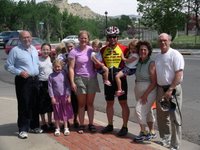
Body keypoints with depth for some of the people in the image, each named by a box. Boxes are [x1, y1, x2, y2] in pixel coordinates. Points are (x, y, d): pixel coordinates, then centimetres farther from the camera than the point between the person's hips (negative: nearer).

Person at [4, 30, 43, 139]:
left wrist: (37, 72, 11)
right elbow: (8, 66, -7)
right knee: (24, 105, -4)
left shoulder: (34, 49, 13)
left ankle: (34, 126, 24)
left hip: (35, 79, 6)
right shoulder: (15, 50, -6)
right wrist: (20, 72, -17)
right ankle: (23, 129, 6)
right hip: (23, 80, -6)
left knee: (35, 104, 11)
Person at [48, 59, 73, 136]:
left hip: (64, 96, 0)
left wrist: (68, 96, -1)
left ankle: (66, 128, 19)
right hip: (56, 97, 0)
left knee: (65, 112, 8)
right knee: (57, 113, 8)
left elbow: (68, 85, 1)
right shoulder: (51, 76, -3)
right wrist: (52, 97, -6)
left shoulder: (64, 74, -2)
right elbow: (50, 87, -2)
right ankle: (57, 128, 20)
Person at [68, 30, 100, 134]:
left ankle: (91, 124, 18)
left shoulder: (91, 50, 5)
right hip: (80, 78, -2)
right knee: (81, 104, 4)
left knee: (90, 103, 9)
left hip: (92, 78, 3)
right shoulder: (74, 52, -4)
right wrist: (72, 82, -11)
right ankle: (81, 125, 13)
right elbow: (71, 68, -6)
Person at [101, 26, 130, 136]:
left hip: (121, 79, -4)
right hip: (108, 80, 4)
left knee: (123, 103, 1)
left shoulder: (124, 49, -4)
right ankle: (110, 125, 26)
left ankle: (125, 127, 11)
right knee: (109, 103, 13)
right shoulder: (103, 50, 7)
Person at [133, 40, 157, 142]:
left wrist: (146, 94, -19)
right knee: (147, 111, 15)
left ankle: (143, 132, -3)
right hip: (138, 90, 7)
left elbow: (154, 82, -17)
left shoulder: (151, 63, -13)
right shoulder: (138, 62, 7)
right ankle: (152, 132, 28)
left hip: (149, 90, -7)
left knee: (139, 109, -16)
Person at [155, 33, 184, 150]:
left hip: (173, 89, -7)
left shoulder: (175, 54, -11)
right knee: (162, 117, 14)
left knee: (175, 118, -3)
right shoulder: (158, 57, 12)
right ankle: (165, 140, 29)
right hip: (161, 89, 7)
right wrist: (159, 90, 12)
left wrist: (170, 90, -20)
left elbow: (179, 74, -17)